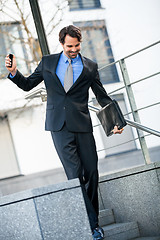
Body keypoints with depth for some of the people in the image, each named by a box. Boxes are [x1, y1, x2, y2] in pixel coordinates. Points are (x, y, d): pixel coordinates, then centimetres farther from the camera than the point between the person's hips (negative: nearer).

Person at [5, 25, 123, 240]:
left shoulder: (90, 67, 10)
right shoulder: (48, 62, 11)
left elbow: (102, 97, 13)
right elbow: (27, 84, 18)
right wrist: (14, 72, -1)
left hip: (82, 125, 1)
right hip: (59, 127, -1)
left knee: (91, 173, 2)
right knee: (75, 175, -8)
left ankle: (91, 217, 20)